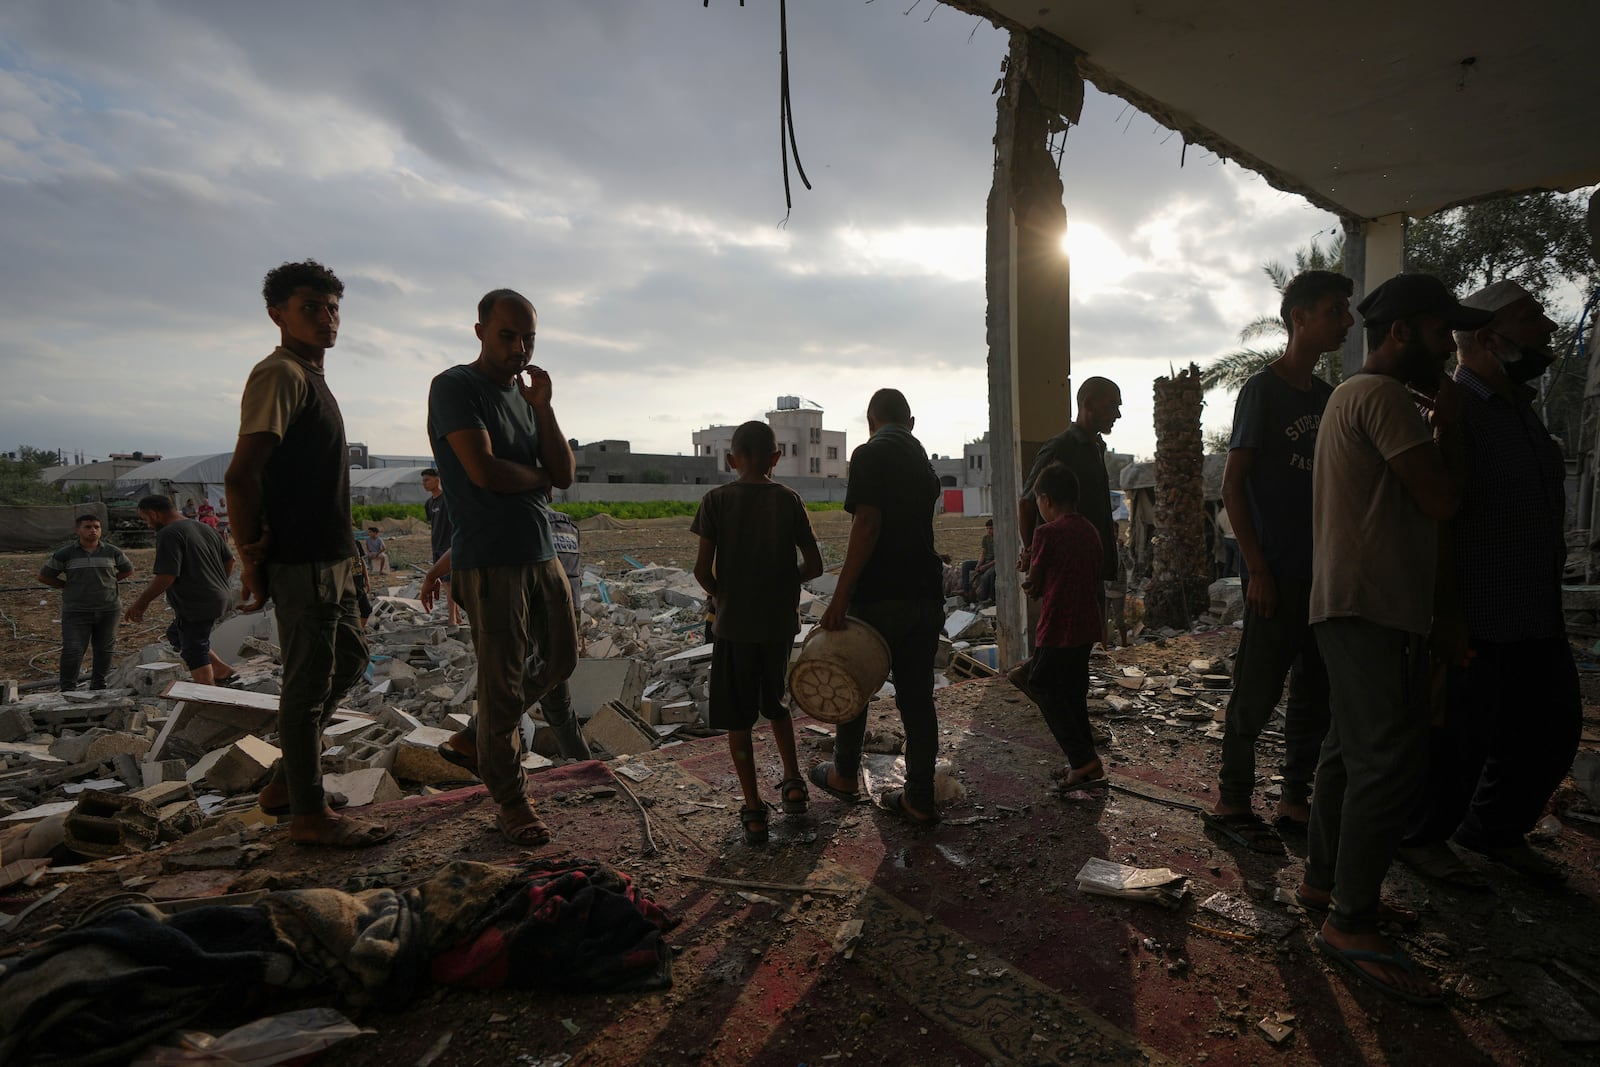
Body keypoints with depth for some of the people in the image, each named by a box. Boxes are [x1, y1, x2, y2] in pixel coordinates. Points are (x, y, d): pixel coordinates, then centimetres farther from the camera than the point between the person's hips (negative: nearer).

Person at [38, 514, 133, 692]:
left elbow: (128, 570, 18)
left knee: (104, 649, 8)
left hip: (108, 609, 2)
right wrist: (69, 586, 1)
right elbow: (44, 576, 8)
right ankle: (68, 689, 6)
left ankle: (98, 687, 19)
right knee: (72, 650, -6)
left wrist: (107, 581, 7)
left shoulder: (113, 552, 4)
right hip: (76, 611, -2)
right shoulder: (64, 554, -1)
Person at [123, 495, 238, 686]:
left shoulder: (169, 534, -15)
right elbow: (229, 560, 17)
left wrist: (141, 602, -12)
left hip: (197, 605, -9)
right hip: (220, 599, 9)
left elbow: (166, 577, -22)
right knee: (175, 634, 25)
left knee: (194, 652, 2)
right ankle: (222, 670, 21)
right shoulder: (205, 528, 12)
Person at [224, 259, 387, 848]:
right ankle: (309, 815, 11)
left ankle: (285, 783, 29)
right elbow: (241, 474, -21)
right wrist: (253, 557, -14)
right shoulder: (281, 373, -13)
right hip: (300, 559, -10)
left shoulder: (312, 377, 18)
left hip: (329, 555, 10)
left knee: (349, 659, 19)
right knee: (309, 682, -2)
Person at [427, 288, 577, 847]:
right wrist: (538, 475, -2)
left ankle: (472, 741, 33)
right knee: (503, 679, 0)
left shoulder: (526, 394, 15)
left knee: (560, 659, 16)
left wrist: (543, 407, -5)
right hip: (489, 559, -8)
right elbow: (484, 470, -20)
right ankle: (511, 802, 16)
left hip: (542, 552, 8)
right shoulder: (454, 387, -7)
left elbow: (565, 475, 5)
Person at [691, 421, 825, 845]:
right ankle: (793, 782, 23)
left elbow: (702, 569, -10)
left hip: (733, 624, -2)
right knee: (775, 705, 24)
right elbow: (814, 565, -1)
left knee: (737, 718, 8)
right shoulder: (789, 500, -1)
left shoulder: (716, 500, -5)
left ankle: (753, 810, 10)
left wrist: (722, 596, 9)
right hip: (780, 622, 3)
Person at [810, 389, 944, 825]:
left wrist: (839, 598, -21)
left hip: (880, 596, -6)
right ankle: (920, 799, 15)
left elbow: (866, 526, -20)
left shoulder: (870, 454, -9)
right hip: (925, 595, 6)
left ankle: (845, 774, 30)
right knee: (917, 695, 10)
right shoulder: (924, 462, 15)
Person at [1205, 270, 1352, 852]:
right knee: (1258, 691, -2)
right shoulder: (1263, 389, -7)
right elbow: (1233, 485, -11)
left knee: (1318, 691, 12)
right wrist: (1258, 568, -15)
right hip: (1278, 574, -8)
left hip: (1324, 573, 8)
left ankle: (1295, 801, 25)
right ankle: (1231, 802, 13)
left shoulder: (1327, 395, 14)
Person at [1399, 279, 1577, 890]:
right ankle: (1420, 838, 20)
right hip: (1477, 621, -9)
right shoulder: (1454, 412, -15)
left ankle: (1496, 829, 34)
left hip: (1537, 617, 10)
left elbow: (1540, 511, 23)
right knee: (1461, 736, 1)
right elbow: (1436, 522, -21)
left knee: (1553, 726, 16)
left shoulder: (1522, 411, 15)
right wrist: (1450, 619, -23)